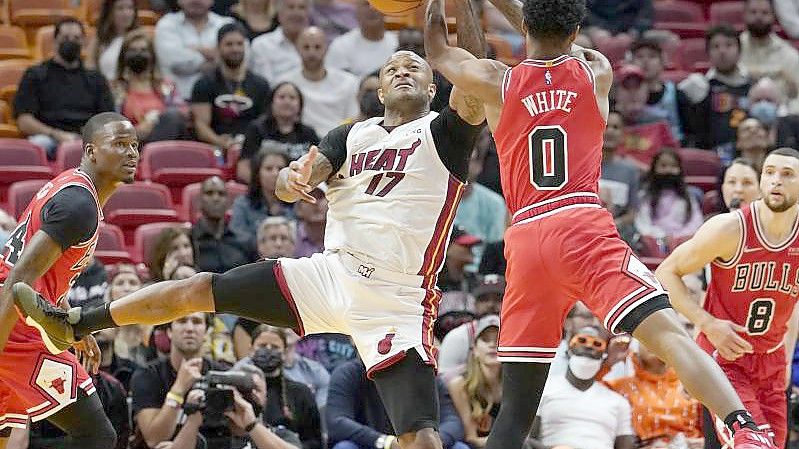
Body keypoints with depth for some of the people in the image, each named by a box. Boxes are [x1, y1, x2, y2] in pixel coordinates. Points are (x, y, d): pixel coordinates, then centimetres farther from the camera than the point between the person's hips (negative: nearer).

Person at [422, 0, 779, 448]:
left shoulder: (496, 81, 12)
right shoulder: (596, 74, 12)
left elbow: (438, 50, 32)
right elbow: (566, 47, 37)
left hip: (525, 238, 2)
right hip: (584, 224, -2)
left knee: (517, 403, 7)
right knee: (668, 331, -18)